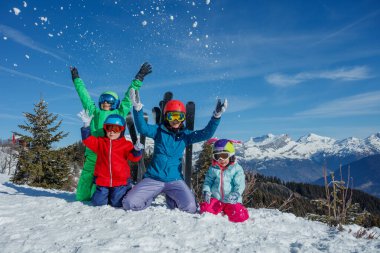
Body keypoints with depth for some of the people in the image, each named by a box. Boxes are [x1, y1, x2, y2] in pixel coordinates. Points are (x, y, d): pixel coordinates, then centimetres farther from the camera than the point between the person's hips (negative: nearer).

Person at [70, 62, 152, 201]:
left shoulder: (119, 113, 12)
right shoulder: (94, 113, 18)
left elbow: (129, 97, 16)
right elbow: (84, 96, 27)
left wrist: (139, 78, 19)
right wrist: (76, 79, 36)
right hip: (92, 157, 3)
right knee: (82, 196, 3)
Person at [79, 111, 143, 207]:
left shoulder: (126, 144, 0)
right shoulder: (100, 142, 8)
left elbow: (133, 157, -9)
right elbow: (87, 140, -2)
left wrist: (137, 150, -32)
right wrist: (86, 125, -11)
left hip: (120, 181, -2)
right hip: (102, 180, 3)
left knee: (117, 203, -6)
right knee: (98, 202, 0)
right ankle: (107, 193, 32)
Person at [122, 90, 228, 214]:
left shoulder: (186, 134, 5)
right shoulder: (159, 130, 1)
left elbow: (206, 134, -7)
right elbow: (143, 129, -18)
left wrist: (216, 116, -22)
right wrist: (137, 108, -34)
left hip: (174, 180, 1)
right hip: (153, 178, -1)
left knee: (190, 207, -21)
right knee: (129, 203, -16)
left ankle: (171, 199, 16)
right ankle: (152, 196, 18)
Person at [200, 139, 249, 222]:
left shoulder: (237, 169, -1)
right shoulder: (212, 169, 8)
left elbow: (240, 185, -6)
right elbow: (207, 182, 9)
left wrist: (235, 195, -21)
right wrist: (206, 192, -9)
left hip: (231, 200, -2)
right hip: (216, 199, 2)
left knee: (238, 216, -23)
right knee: (206, 209, -22)